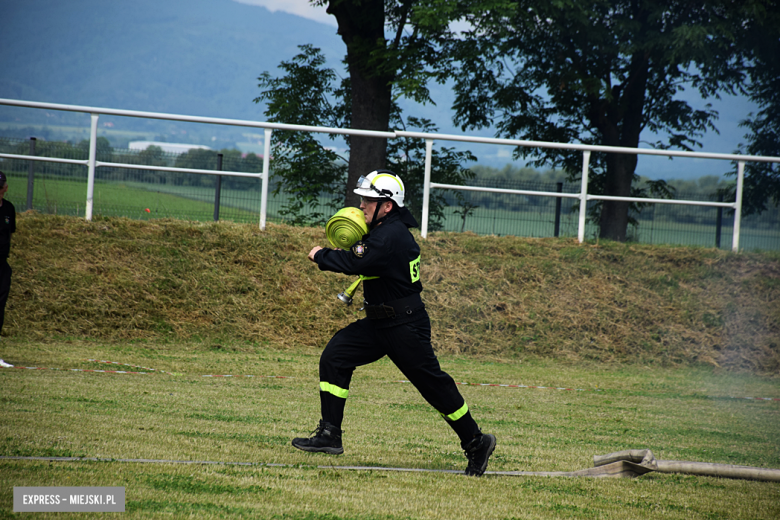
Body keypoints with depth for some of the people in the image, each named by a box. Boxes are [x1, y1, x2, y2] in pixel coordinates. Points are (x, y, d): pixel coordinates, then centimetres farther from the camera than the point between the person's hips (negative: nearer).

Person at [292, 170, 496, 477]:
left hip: (406, 327, -10)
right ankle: (329, 436, 1)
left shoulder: (392, 236, -23)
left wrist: (320, 255, -12)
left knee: (432, 383, -2)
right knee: (334, 357, 0)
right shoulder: (384, 229, 8)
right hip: (379, 324, 10)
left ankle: (476, 442, 12)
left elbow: (354, 263, -29)